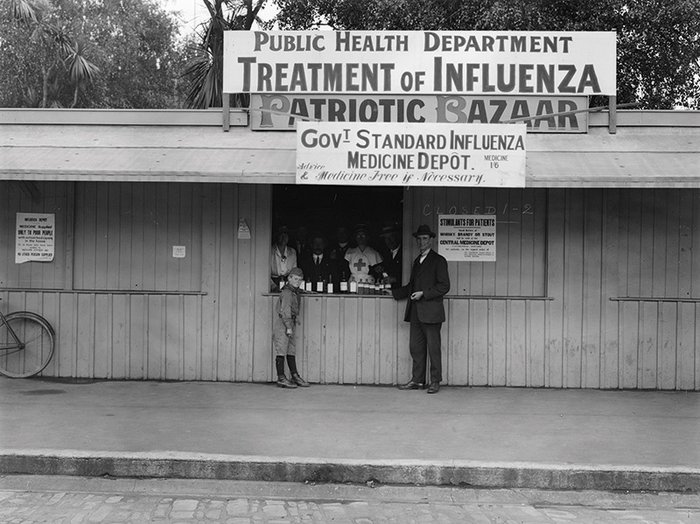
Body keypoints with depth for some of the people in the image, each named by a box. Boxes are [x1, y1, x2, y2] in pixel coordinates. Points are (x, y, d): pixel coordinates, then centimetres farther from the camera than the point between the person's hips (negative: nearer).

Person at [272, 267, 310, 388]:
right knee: (281, 351, -5)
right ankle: (281, 378, -3)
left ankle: (295, 376, 17)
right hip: (282, 323, -9)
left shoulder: (295, 292, 13)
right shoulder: (287, 293, -16)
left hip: (290, 324, 9)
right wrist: (288, 327, -21)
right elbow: (285, 311, -20)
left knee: (292, 351, 12)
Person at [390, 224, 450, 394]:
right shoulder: (417, 261, 19)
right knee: (416, 347, 7)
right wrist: (393, 292, 19)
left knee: (433, 348, -3)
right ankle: (417, 380, 14)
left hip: (431, 312, -7)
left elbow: (444, 286, -9)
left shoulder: (438, 260, -3)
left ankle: (435, 382, 3)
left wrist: (423, 294, -14)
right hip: (416, 313, 7)